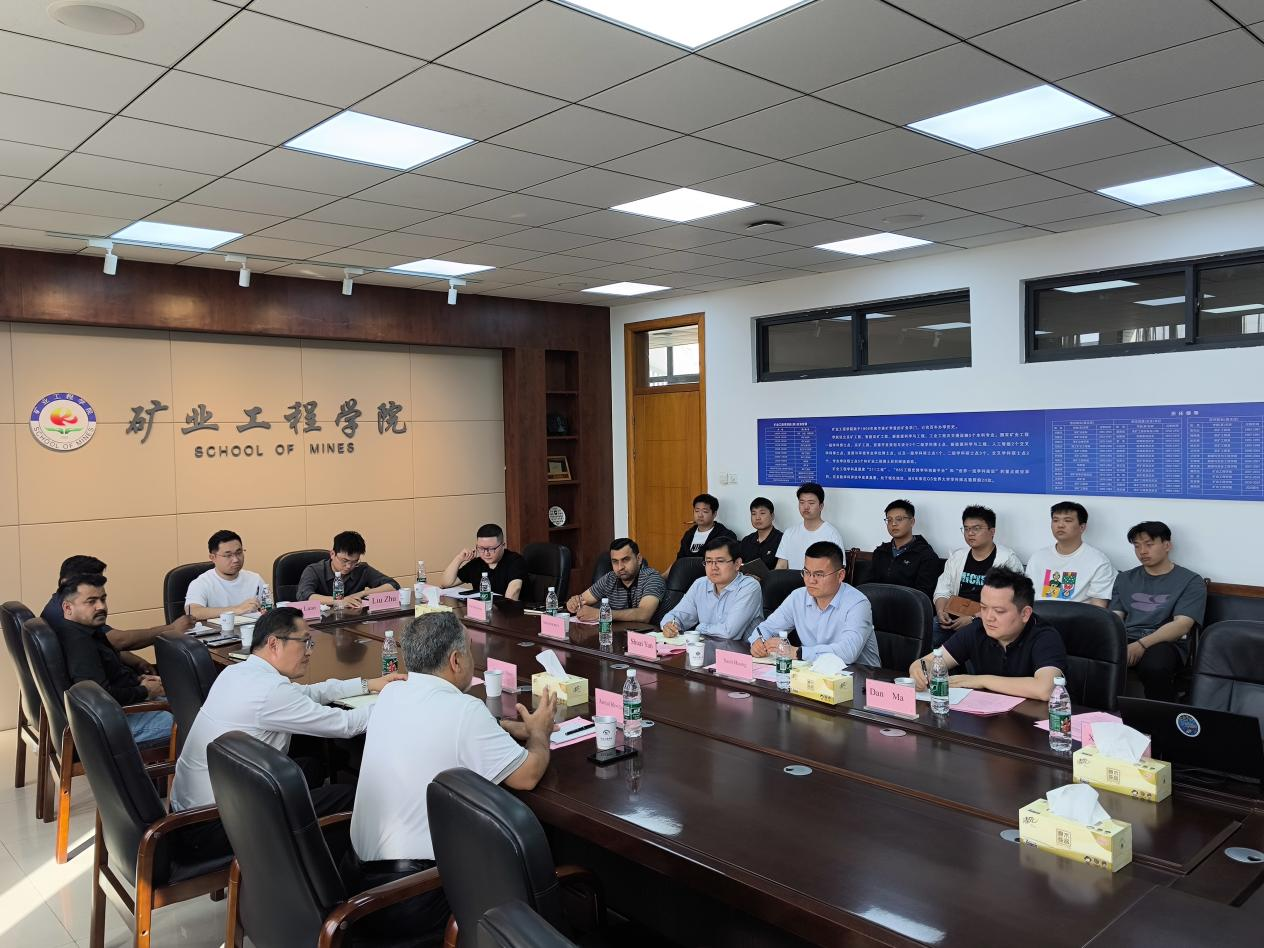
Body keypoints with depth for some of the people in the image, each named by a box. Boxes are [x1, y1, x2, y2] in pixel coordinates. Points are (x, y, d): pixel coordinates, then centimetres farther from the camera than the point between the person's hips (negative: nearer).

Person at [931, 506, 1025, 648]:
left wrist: (973, 618, -18)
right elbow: (942, 591, 17)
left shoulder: (1009, 560, -1)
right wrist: (941, 611, -6)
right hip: (953, 618, 4)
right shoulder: (957, 556, 17)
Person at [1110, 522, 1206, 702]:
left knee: (1154, 666, -40)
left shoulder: (1191, 581, 9)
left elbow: (1181, 625, -5)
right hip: (1126, 640, 3)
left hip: (1166, 643, -3)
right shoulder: (1125, 579, 23)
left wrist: (1142, 645, -20)